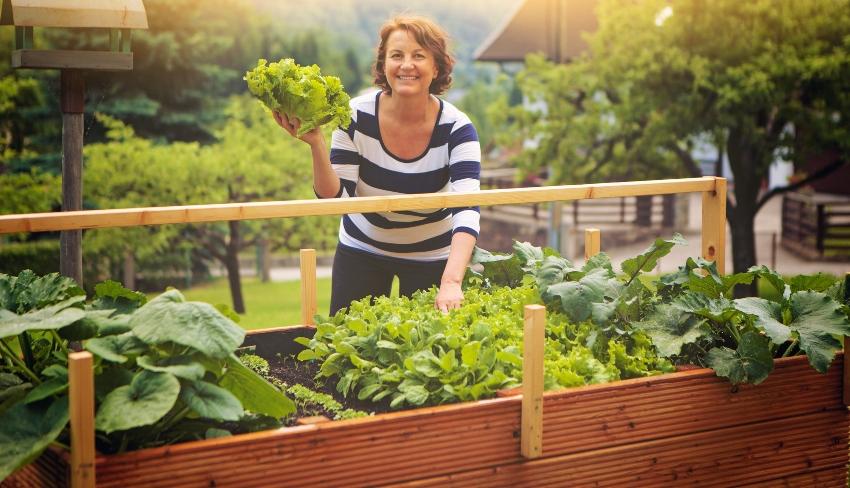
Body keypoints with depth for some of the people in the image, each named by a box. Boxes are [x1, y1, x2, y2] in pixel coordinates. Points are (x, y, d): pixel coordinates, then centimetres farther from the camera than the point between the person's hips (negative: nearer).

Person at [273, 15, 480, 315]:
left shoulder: (456, 128, -23)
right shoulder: (357, 116, -18)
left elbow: (467, 211, -34)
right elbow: (336, 198, -18)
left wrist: (451, 282, -49)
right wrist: (316, 143, -34)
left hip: (431, 255, -1)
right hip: (363, 248, 1)